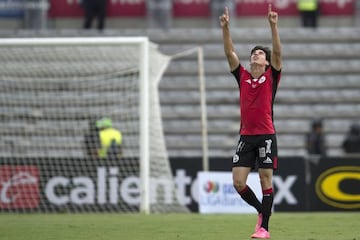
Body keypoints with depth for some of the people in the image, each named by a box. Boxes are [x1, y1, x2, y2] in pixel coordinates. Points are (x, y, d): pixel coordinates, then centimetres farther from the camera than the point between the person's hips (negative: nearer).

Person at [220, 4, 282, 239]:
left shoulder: (271, 76, 3)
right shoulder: (242, 76, 11)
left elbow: (277, 52, -9)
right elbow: (230, 52, 5)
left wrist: (274, 26, -19)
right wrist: (225, 27, -6)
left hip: (266, 136, -3)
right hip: (246, 137, 3)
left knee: (266, 179, -4)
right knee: (238, 182, -3)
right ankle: (262, 211, 20)